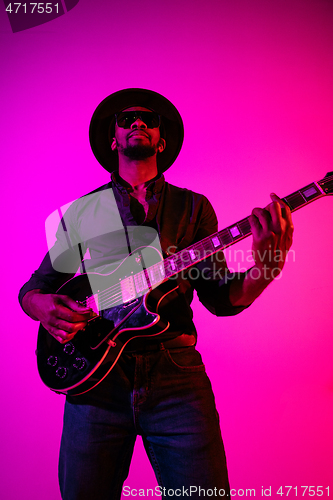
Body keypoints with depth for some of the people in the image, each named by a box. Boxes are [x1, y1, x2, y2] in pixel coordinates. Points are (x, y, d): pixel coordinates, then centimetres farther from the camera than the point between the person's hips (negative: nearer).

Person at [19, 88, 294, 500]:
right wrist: (44, 306, -9)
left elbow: (221, 297, 5)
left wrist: (266, 267, -14)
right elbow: (32, 288, 15)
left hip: (176, 373, 0)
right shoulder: (80, 211, 11)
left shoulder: (193, 206, 11)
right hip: (96, 375, 1)